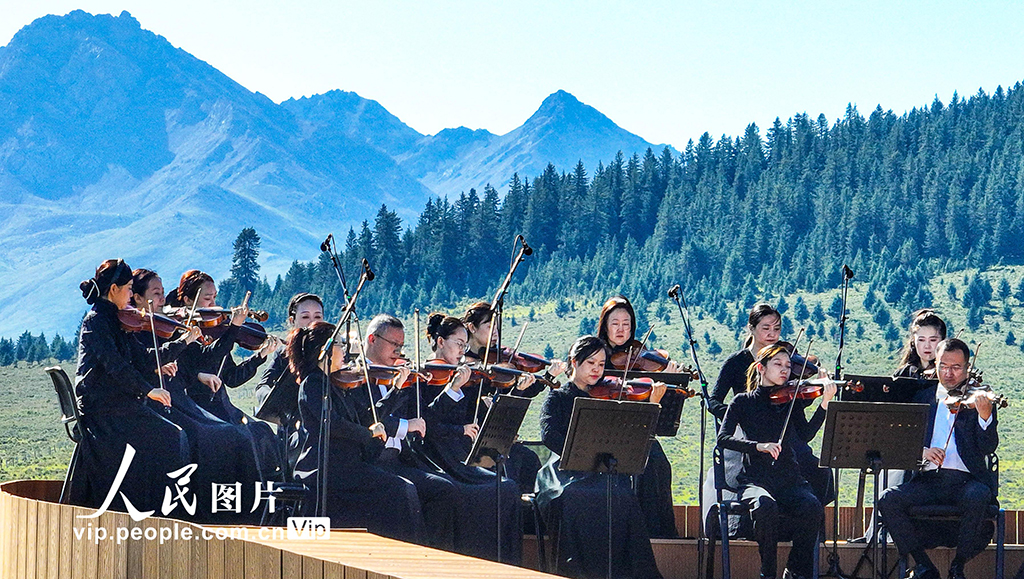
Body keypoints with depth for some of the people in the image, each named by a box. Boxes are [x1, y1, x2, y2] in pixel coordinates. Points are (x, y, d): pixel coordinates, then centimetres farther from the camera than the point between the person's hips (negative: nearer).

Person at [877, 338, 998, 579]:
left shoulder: (978, 400, 8)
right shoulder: (923, 398, 17)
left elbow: (988, 447, -5)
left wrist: (985, 416, -25)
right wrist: (921, 450, -13)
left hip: (966, 479, -3)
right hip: (928, 480, 3)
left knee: (977, 497, -36)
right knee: (888, 500, -23)